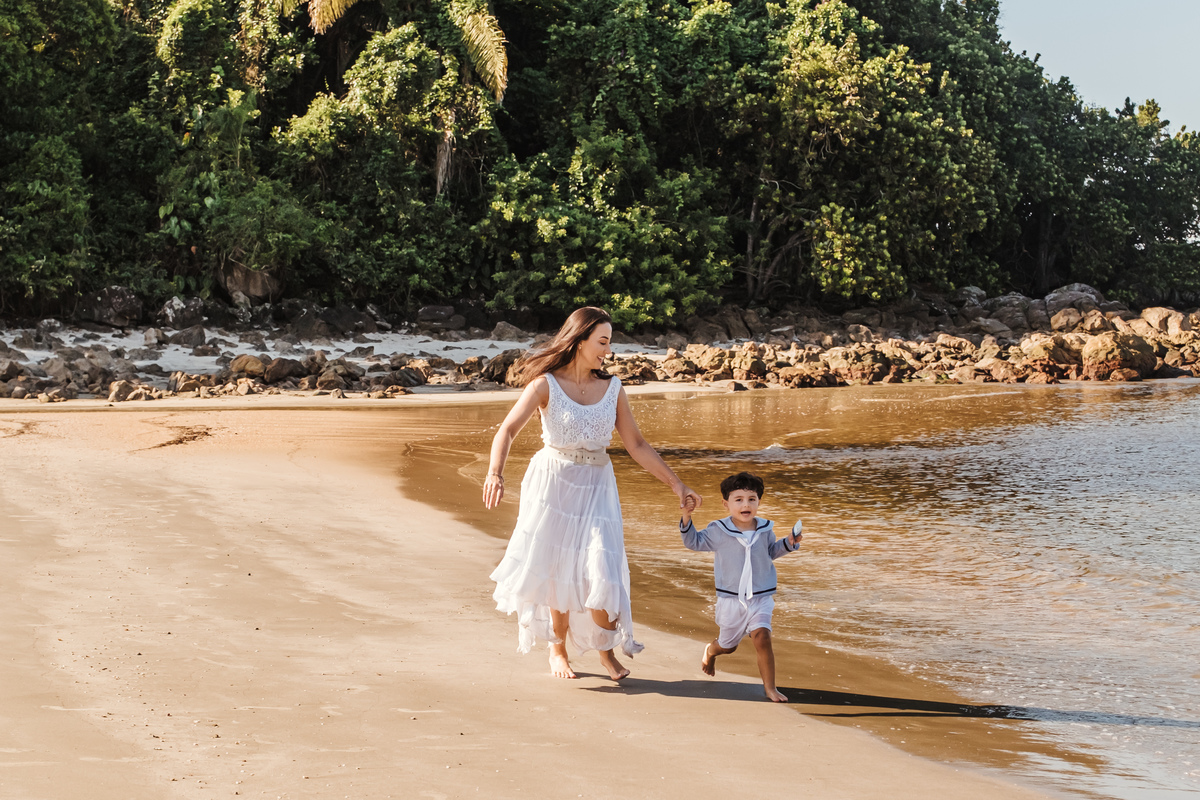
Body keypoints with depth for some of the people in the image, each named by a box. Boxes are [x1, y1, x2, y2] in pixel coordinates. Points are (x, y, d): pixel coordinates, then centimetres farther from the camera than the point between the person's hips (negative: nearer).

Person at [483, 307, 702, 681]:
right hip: (553, 482, -2)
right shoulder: (546, 384, -9)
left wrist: (675, 483, 4)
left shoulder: (612, 389, 2)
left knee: (600, 574, -6)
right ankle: (558, 649, 27)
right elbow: (508, 429, -19)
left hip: (596, 486, 2)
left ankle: (606, 650, 17)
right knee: (557, 572, 5)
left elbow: (636, 445, 7)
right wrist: (495, 473, -36)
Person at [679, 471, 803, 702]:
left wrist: (788, 543, 0)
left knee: (762, 638, -21)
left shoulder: (765, 529, -1)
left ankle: (770, 687, -9)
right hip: (731, 599, 0)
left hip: (761, 598, 1)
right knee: (727, 646, 17)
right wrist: (686, 520, -15)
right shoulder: (718, 531, -10)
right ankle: (710, 651, 55)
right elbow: (694, 542, 1)